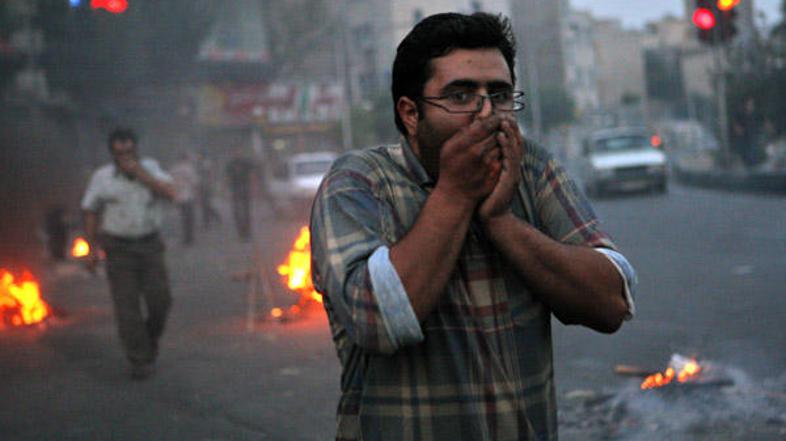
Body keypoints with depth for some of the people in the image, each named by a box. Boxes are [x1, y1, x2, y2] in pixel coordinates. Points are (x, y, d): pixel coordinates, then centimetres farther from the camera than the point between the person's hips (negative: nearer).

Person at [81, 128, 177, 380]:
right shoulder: (102, 177, -2)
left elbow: (171, 194, -13)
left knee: (160, 299, -3)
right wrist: (92, 248, 2)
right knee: (127, 307, -5)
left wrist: (141, 174, -19)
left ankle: (151, 337, 27)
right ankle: (140, 361, 2)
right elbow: (90, 212, 5)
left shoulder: (150, 168, 1)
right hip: (118, 248, -1)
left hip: (149, 245, 1)